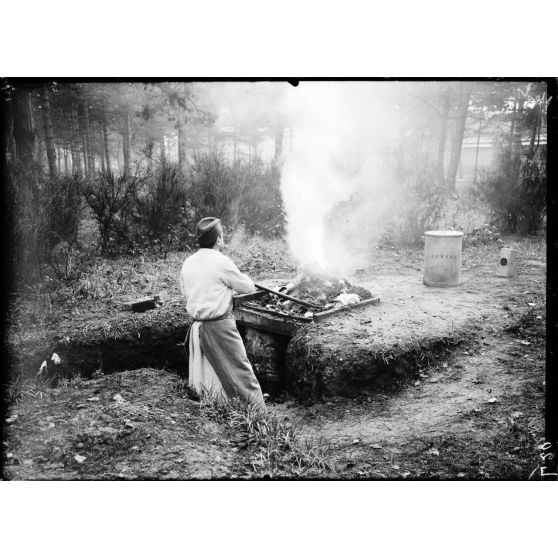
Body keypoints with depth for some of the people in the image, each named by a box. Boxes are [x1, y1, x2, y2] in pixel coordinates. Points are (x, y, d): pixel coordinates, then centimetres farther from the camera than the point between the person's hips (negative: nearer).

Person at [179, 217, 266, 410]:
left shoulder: (188, 263, 4)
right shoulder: (221, 262, -15)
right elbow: (248, 287, -5)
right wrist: (241, 278, 16)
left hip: (197, 327, 7)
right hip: (220, 327, -7)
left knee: (202, 374, 16)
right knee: (242, 374, 2)